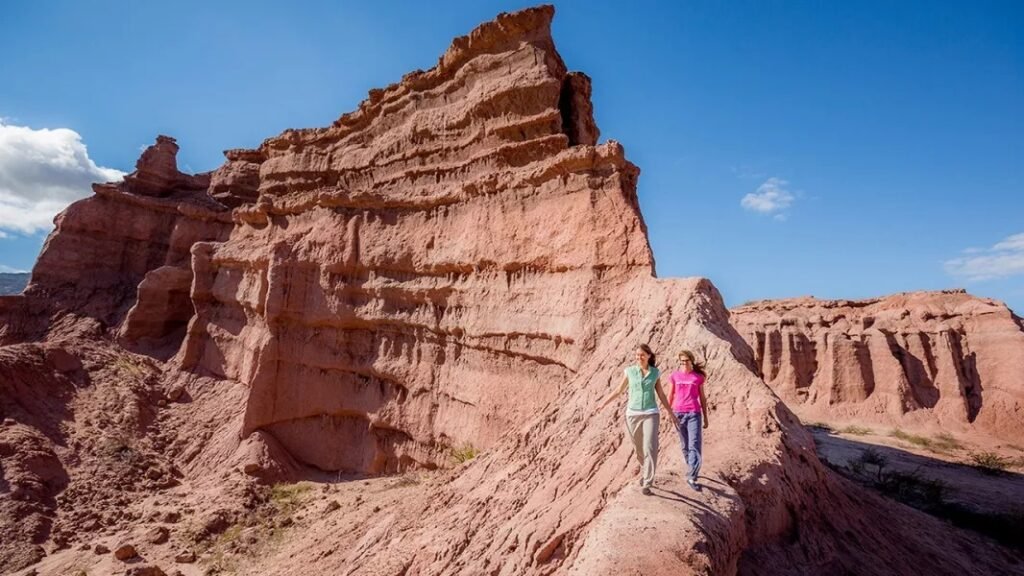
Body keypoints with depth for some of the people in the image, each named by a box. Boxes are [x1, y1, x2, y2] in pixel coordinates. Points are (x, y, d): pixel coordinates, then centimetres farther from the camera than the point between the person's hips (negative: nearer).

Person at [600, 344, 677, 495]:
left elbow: (661, 395, 10)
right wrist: (604, 403, 8)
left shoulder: (655, 373, 2)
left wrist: (671, 413, 9)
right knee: (638, 449, 11)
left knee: (650, 448, -13)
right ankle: (645, 472, 36)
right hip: (633, 414, 1)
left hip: (650, 414, -1)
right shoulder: (630, 371, 1)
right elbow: (619, 391, 9)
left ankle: (646, 484, -8)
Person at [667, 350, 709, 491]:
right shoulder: (674, 376, 4)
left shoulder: (698, 377, 4)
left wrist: (705, 417, 8)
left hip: (694, 414, -1)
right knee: (685, 445, 12)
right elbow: (670, 397, 9)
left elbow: (702, 398, 8)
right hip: (678, 413, 1)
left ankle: (691, 477, -12)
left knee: (695, 445, -11)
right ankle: (692, 470, 30)